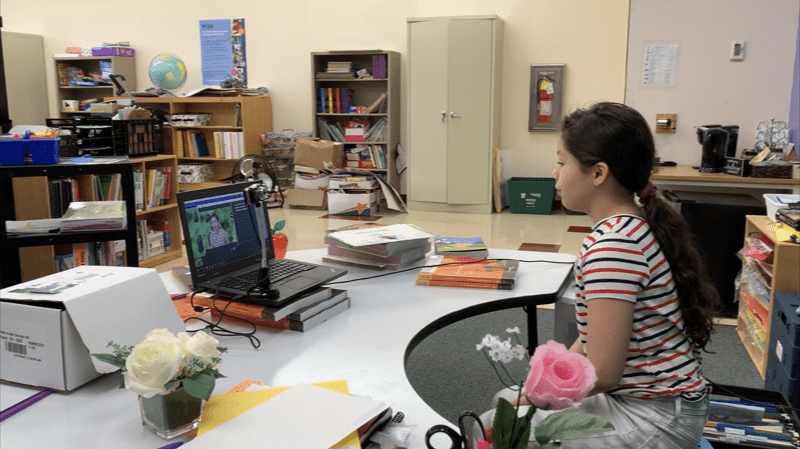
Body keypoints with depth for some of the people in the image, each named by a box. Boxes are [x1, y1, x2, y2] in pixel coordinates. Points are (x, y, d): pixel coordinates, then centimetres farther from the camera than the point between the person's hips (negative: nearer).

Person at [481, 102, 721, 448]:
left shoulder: (613, 245, -26)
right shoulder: (634, 226, 6)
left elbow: (601, 375, -24)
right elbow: (594, 337, 11)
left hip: (655, 420, -10)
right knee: (504, 399, 16)